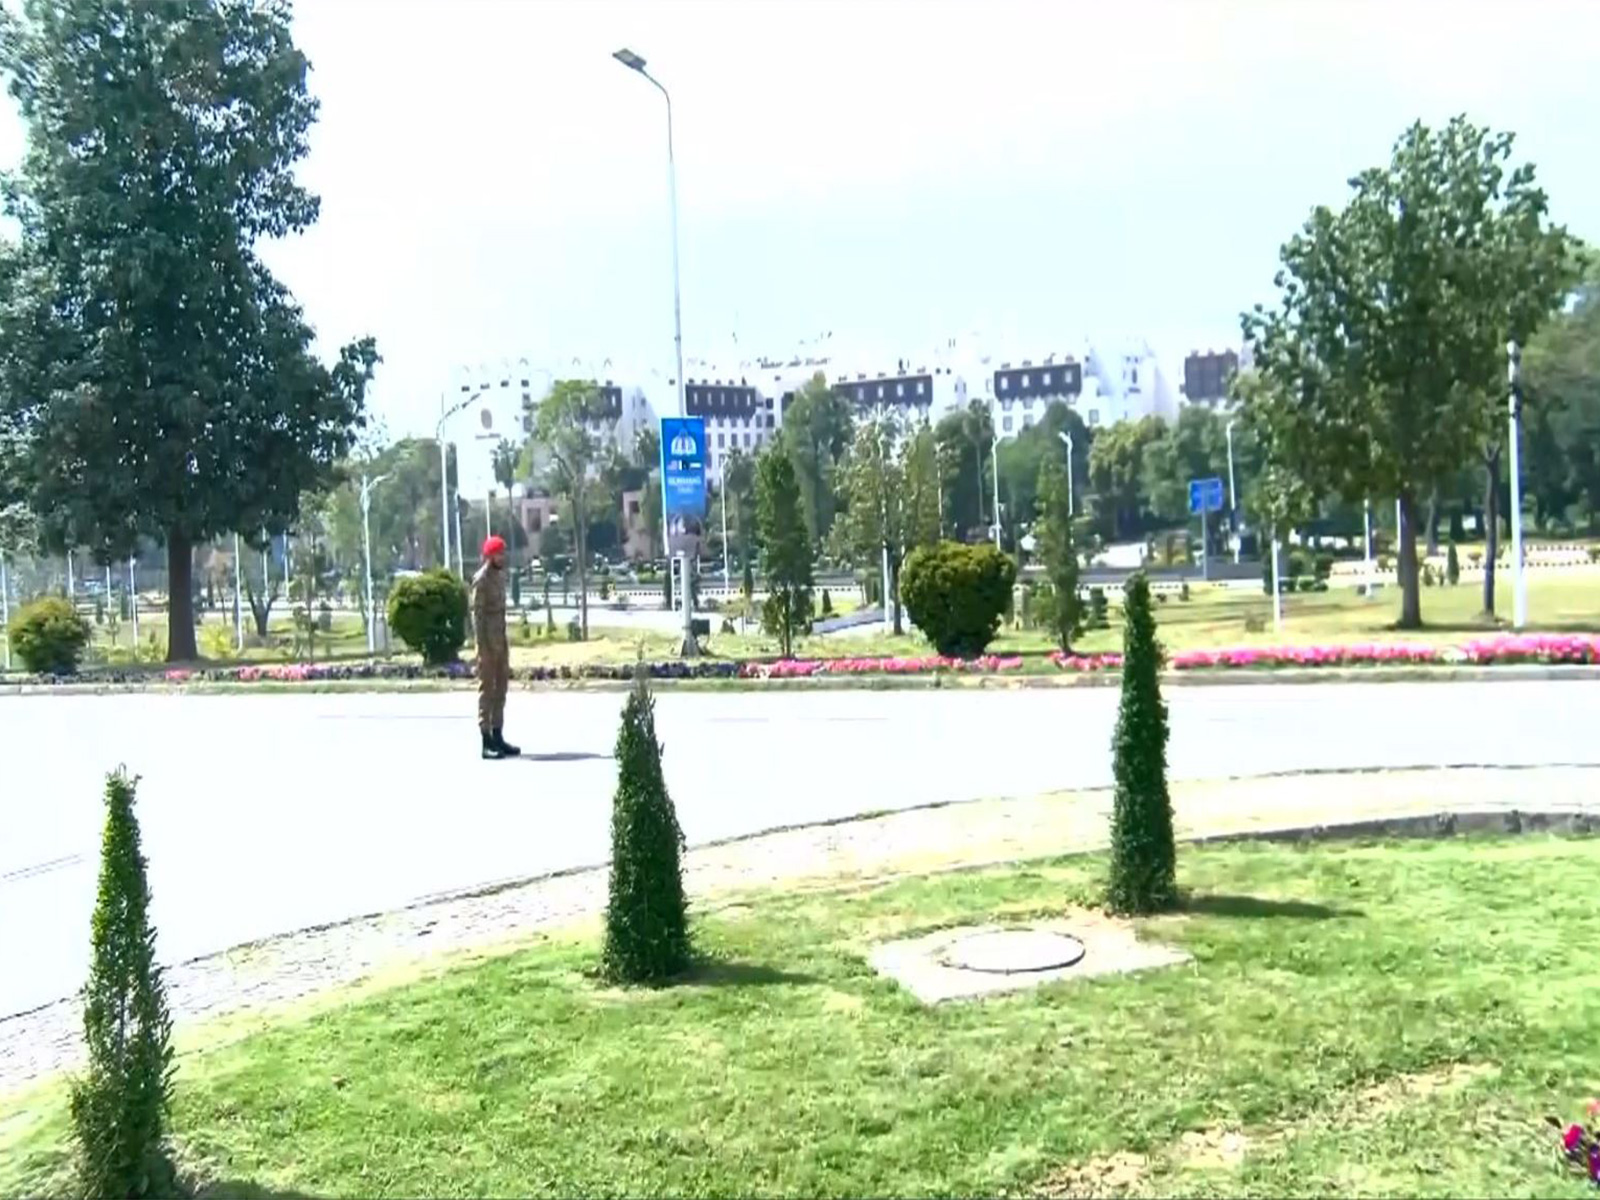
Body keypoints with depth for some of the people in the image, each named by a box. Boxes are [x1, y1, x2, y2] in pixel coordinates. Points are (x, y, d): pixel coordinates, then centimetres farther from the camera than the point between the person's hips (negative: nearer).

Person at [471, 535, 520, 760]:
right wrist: (483, 646, -19)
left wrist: (505, 640, 16)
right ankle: (486, 742, -2)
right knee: (487, 690, -5)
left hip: (501, 640, 8)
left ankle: (498, 736, 19)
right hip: (488, 641, -8)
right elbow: (477, 613, -16)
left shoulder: (501, 575, 12)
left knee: (501, 688, 11)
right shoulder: (481, 579, -13)